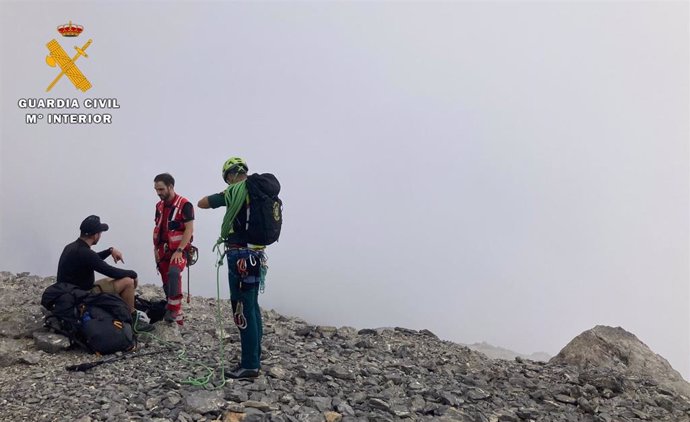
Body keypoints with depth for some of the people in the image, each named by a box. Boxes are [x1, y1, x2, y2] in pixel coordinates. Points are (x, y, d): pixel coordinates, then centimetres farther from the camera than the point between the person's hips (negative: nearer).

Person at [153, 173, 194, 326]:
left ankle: (174, 311, -27)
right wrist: (156, 248, 7)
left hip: (179, 250, -7)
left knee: (174, 273, -32)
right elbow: (157, 228, 17)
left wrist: (179, 250, -22)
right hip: (163, 250, 7)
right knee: (167, 284, 8)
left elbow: (189, 229, -17)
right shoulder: (159, 205, 9)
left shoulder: (184, 205, -13)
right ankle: (176, 316, 20)